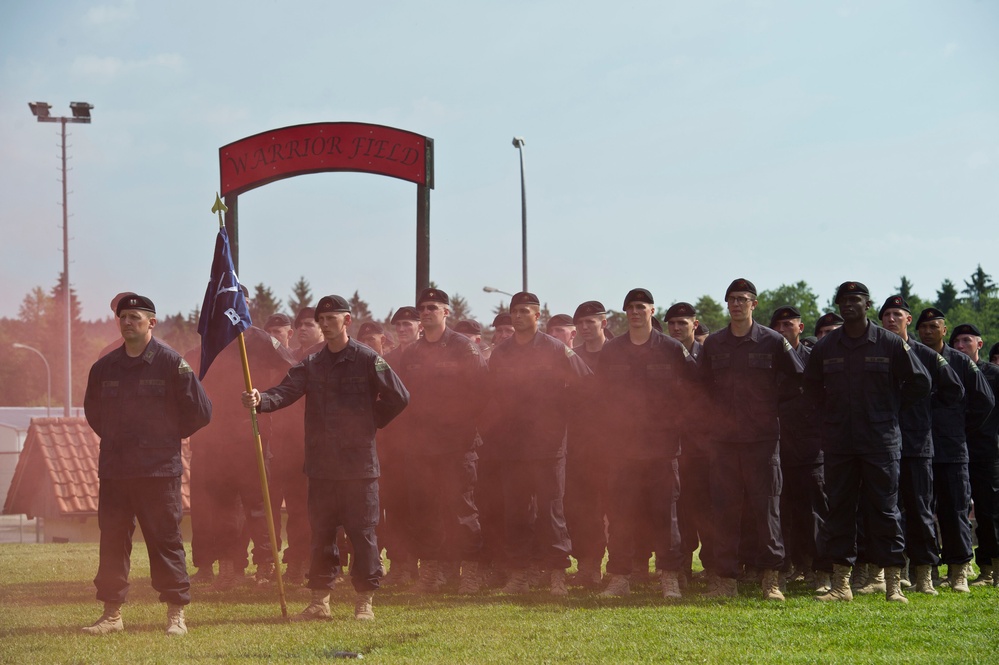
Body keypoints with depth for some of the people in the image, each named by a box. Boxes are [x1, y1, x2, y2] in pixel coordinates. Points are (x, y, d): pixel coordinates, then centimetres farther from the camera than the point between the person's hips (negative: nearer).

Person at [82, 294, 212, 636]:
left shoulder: (171, 363, -4)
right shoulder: (104, 367, 9)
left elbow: (200, 411, -2)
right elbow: (92, 410, 26)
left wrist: (167, 438, 5)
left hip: (159, 470, -4)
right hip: (113, 470, 4)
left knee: (166, 540, -1)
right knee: (112, 540, 5)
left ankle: (176, 614, 6)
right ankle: (112, 614, 12)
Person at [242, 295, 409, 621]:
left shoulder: (367, 360, -3)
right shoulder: (311, 364, 10)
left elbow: (399, 397, -2)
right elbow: (286, 391, -6)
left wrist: (371, 423, 4)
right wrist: (261, 399, -25)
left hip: (359, 463, -4)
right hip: (321, 465, 4)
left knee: (362, 531, -1)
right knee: (321, 532, 8)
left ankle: (365, 600, 6)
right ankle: (320, 600, 15)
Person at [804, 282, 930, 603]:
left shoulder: (891, 344, -1)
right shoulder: (824, 346, 6)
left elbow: (920, 382, 6)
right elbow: (811, 386, 21)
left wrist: (892, 409, 5)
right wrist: (830, 412, 12)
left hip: (881, 441, -3)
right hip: (838, 441, 3)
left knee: (884, 510, -2)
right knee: (839, 509, 3)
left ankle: (893, 584, 3)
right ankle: (841, 583, 8)